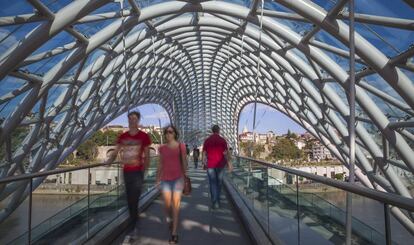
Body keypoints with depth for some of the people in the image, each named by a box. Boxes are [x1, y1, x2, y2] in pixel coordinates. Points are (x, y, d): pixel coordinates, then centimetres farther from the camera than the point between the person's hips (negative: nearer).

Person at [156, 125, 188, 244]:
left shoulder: (181, 146, -3)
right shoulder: (162, 148, 4)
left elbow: (184, 163, 1)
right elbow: (160, 165, 10)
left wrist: (185, 177, -1)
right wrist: (158, 179, 10)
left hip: (178, 178, -2)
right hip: (165, 179, 2)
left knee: (175, 205, -1)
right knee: (167, 204, 8)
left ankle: (174, 233, 7)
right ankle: (169, 218, 41)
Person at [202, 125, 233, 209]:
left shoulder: (207, 140, 0)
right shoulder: (222, 140, -4)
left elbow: (204, 153, 2)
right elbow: (226, 153, -7)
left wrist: (204, 163, 13)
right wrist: (229, 163, -1)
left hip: (210, 164, 0)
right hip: (220, 164, 0)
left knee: (213, 183, 4)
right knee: (219, 182, 15)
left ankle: (215, 202, -2)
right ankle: (217, 200, 25)